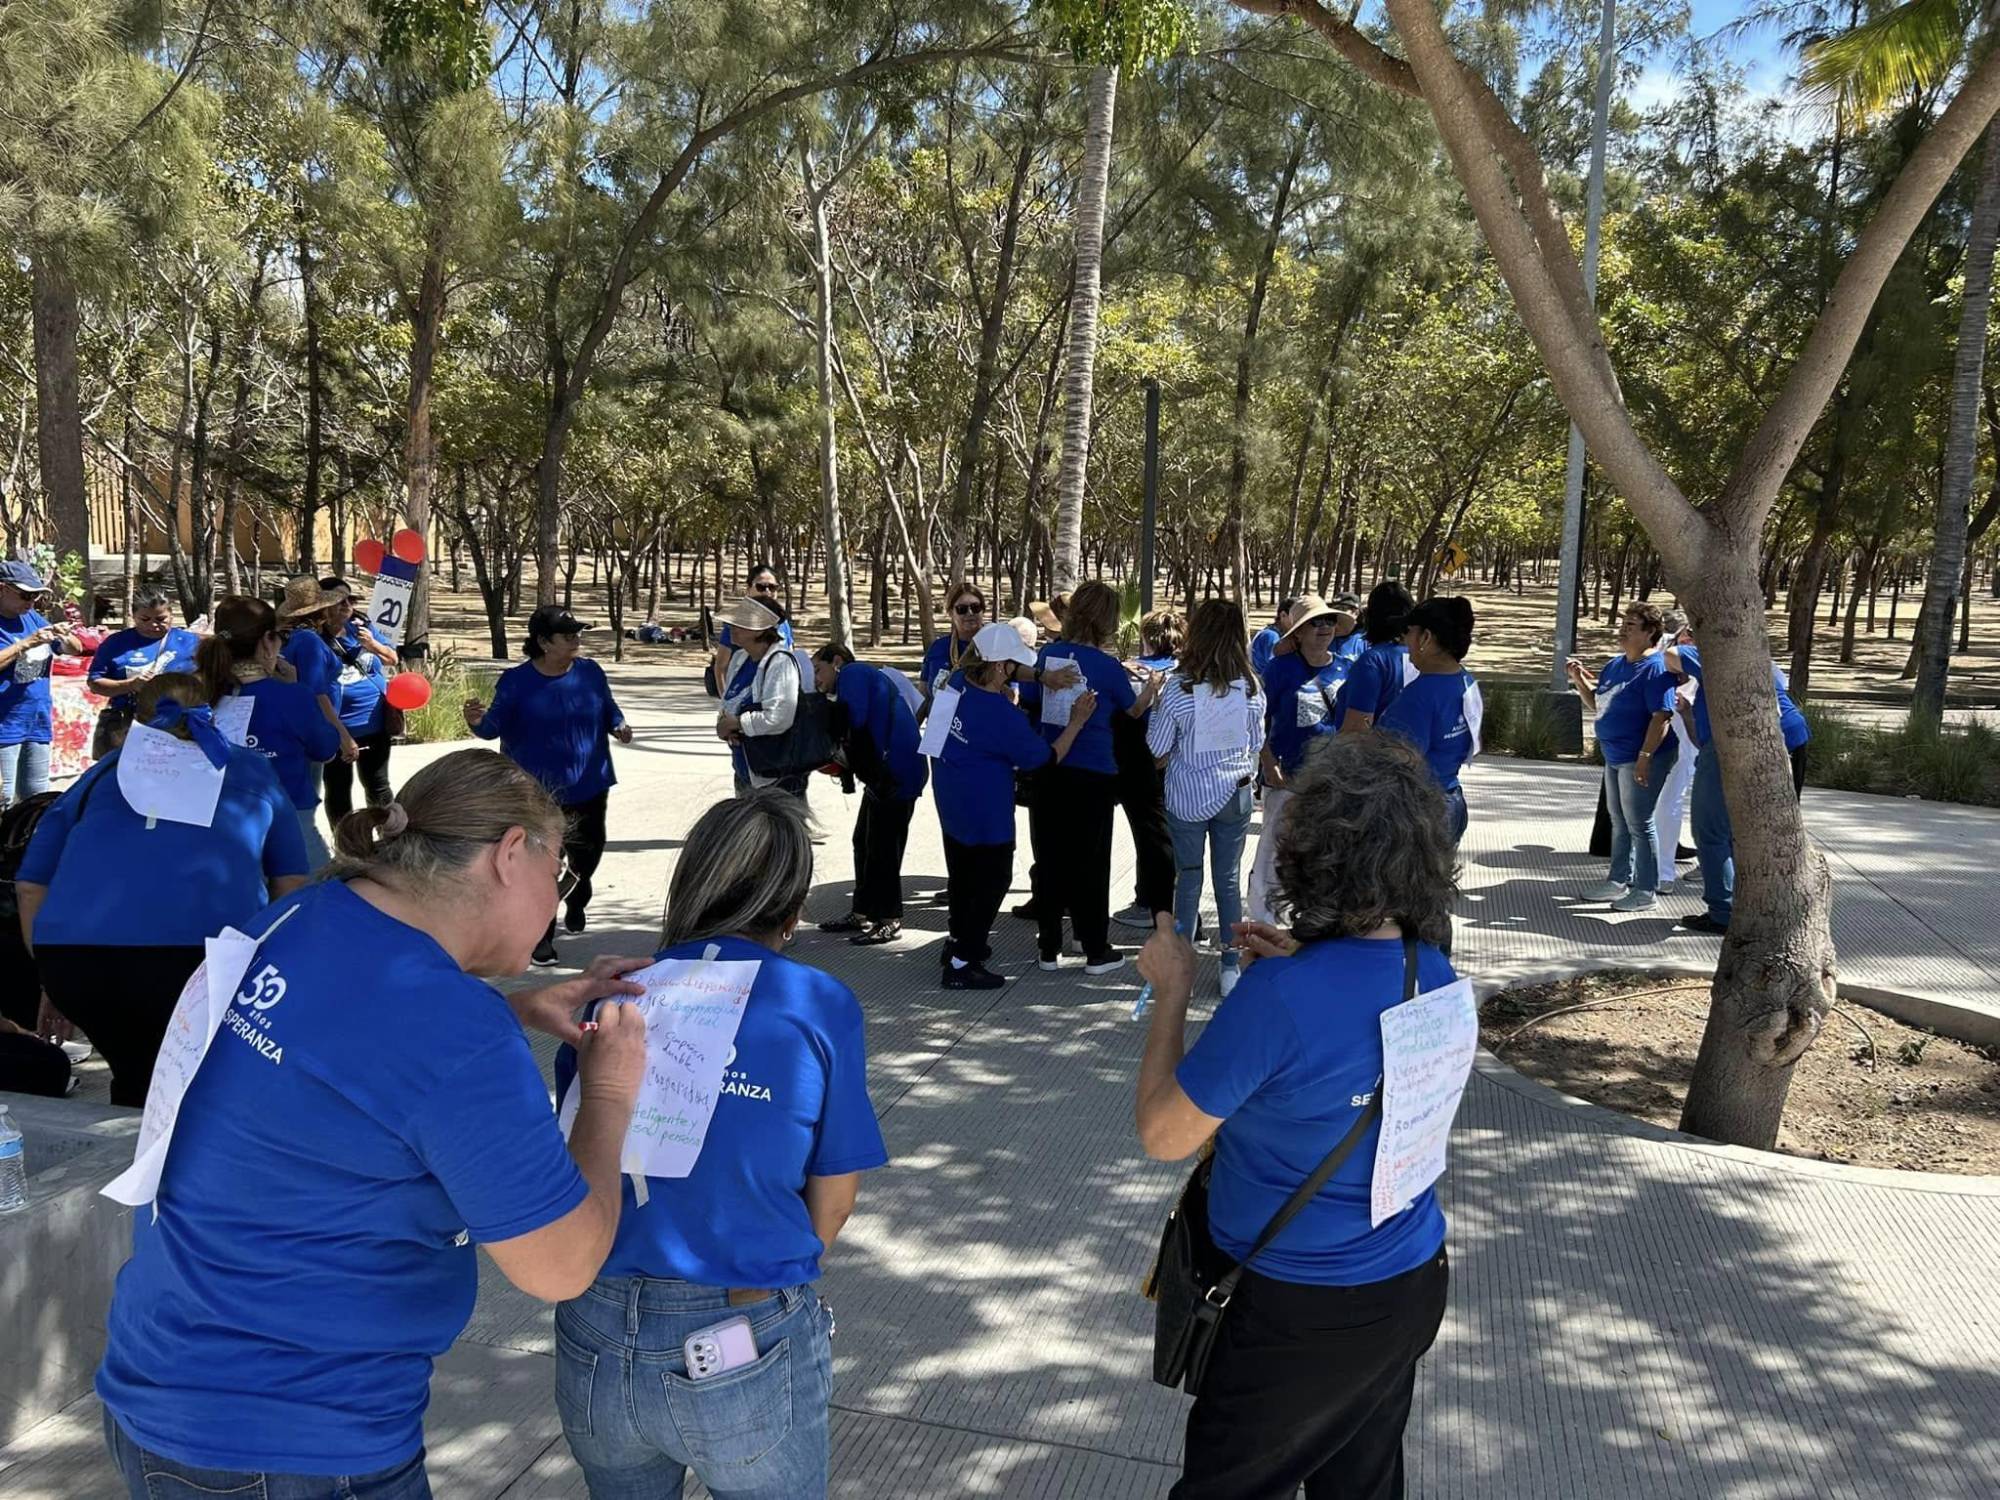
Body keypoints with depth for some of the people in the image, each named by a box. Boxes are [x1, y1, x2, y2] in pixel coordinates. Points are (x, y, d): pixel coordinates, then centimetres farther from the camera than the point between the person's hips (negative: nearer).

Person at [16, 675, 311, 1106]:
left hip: (74, 949, 2)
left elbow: (31, 884, 25)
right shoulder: (250, 767, 27)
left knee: (135, 1078, 25)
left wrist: (56, 980, 33)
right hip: (208, 949, -2)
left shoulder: (105, 771, 30)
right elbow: (292, 882, 24)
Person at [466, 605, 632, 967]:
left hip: (588, 787, 4)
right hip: (538, 791, -4)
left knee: (587, 853, 18)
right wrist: (478, 720, -30)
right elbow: (495, 726, -7)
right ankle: (542, 940, 7)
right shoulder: (516, 680, -8)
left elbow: (609, 709, 12)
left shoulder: (589, 672, 0)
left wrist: (619, 726, -10)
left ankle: (576, 901, 51)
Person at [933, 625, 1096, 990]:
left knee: (963, 874, 25)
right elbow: (1044, 757, -18)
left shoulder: (959, 685, -5)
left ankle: (959, 941, 43)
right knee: (992, 880, 6)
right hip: (985, 812, -8)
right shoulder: (1000, 713, -27)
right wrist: (1076, 722, -11)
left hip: (952, 803, 9)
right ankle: (962, 964, 10)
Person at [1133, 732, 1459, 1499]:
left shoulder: (1280, 995, -30)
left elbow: (1163, 1134, -19)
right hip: (1413, 1285, 6)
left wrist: (1173, 991, -9)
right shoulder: (1440, 980, -7)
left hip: (1303, 1308, -6)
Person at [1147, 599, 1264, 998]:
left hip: (1187, 795, -2)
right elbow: (1256, 743, 4)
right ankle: (1230, 965, 18)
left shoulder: (1178, 686, -17)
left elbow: (1158, 748, -8)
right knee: (1229, 879, 12)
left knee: (1188, 878, 9)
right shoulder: (1251, 687, -7)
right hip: (1235, 793, 2)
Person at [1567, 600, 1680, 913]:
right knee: (1619, 821, 18)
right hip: (1615, 757, 9)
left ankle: (1646, 892, 8)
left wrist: (1645, 757, -28)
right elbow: (1597, 704, 18)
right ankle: (1619, 881, 30)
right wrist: (1580, 680, 2)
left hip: (1640, 759, -9)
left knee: (1639, 824, -2)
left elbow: (1661, 717, -23)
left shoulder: (1655, 669, -17)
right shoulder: (1615, 665, 10)